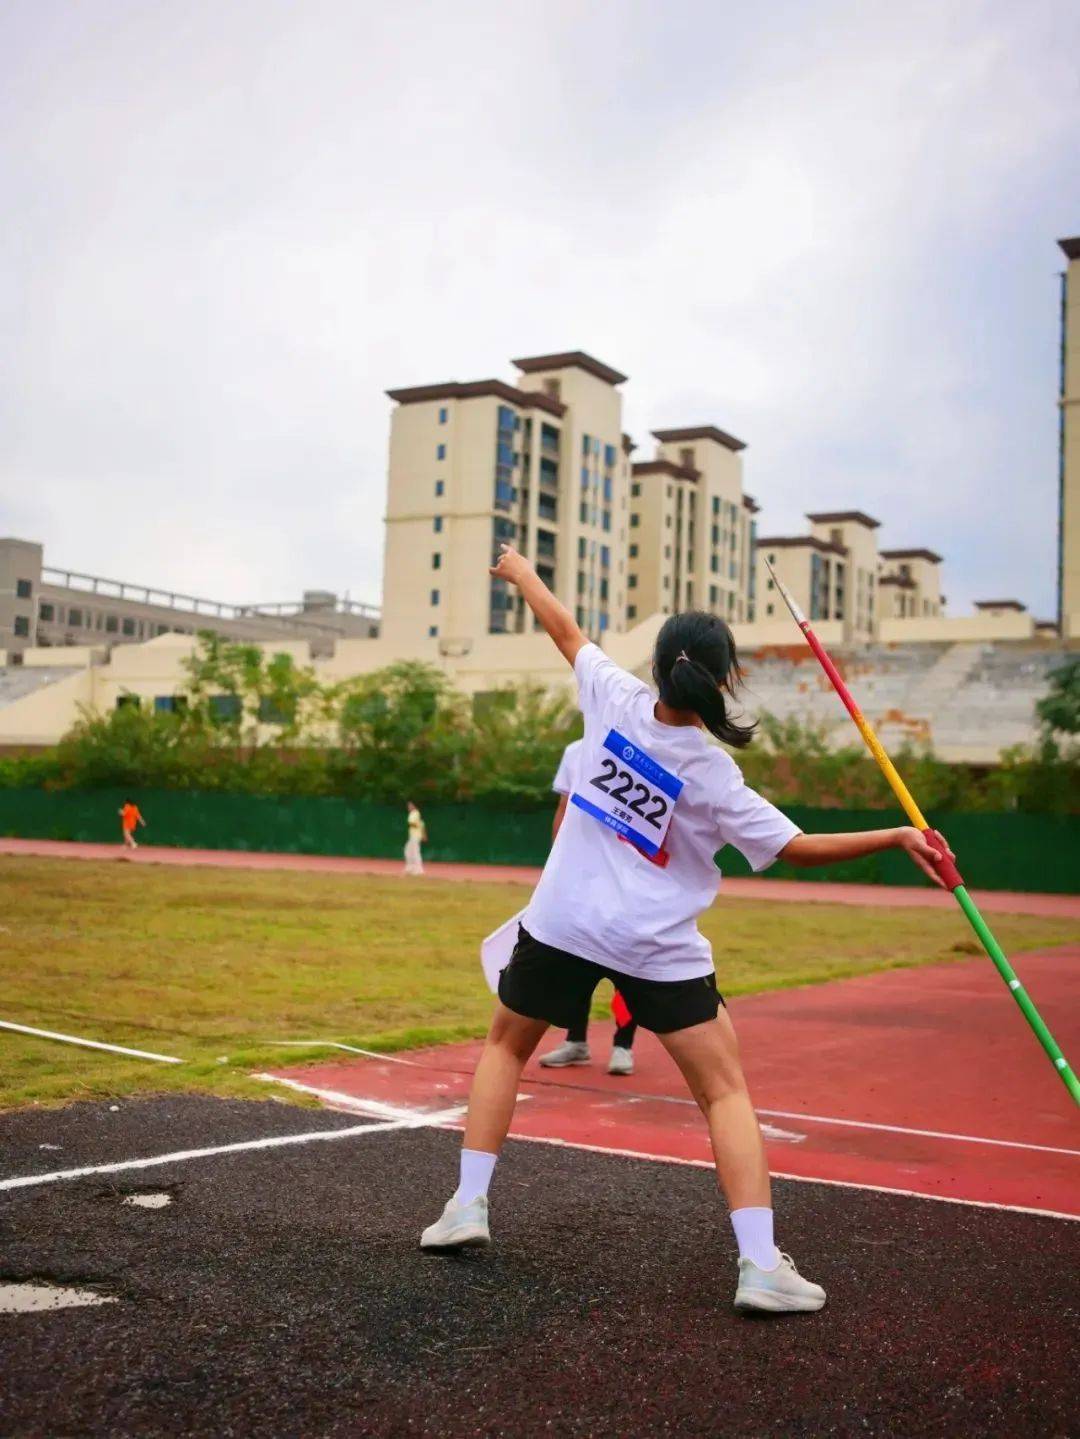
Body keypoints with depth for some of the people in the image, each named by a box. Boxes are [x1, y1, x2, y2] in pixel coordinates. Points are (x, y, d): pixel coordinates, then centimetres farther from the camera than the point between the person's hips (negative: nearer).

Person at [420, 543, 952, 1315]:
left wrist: (523, 575, 24)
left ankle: (468, 1204, 19)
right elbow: (798, 848, -11)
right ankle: (760, 1264, -5)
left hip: (563, 922, 3)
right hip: (658, 947, -2)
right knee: (725, 1088, 5)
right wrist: (897, 837, -6)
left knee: (506, 1045, 24)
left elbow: (566, 629, 8)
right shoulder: (713, 775, -13)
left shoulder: (617, 699, -8)